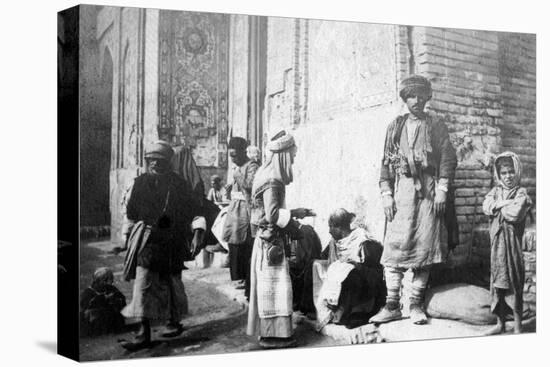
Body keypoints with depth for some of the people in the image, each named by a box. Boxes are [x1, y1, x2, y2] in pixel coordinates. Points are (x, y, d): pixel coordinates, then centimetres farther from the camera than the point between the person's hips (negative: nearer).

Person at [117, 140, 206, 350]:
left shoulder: (179, 185, -3)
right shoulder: (141, 183, 5)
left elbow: (195, 212, -2)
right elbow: (131, 214, 17)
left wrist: (197, 234, -14)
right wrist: (131, 236, 19)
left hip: (172, 242, -2)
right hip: (147, 241, 2)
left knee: (172, 282, 8)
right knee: (142, 284, -7)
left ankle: (174, 323, 31)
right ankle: (144, 333, -4)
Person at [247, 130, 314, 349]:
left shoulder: (269, 176, 12)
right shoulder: (272, 181, -18)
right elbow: (273, 215, -23)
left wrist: (294, 213, 14)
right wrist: (295, 215, -12)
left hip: (268, 239, 10)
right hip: (272, 240, -10)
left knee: (269, 286, 14)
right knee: (275, 286, -5)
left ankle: (269, 331, 22)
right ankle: (272, 335, 1)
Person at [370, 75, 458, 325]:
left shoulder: (436, 127, 10)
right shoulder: (395, 127, 14)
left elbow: (448, 159, 3)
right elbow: (386, 163, 11)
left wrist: (442, 190, -8)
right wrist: (386, 194, 1)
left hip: (428, 191, -1)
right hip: (401, 190, 1)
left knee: (424, 246, -4)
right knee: (394, 247, -6)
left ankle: (416, 304, 3)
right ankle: (392, 306, -3)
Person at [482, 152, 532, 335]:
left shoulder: (521, 193, -4)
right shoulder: (496, 191, 11)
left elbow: (515, 213, -20)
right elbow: (486, 207, -4)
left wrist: (497, 207, -7)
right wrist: (504, 203, -14)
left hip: (512, 241, -5)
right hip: (496, 241, 5)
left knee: (514, 280, -2)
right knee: (497, 280, 10)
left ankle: (517, 326, 7)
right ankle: (500, 323, 21)